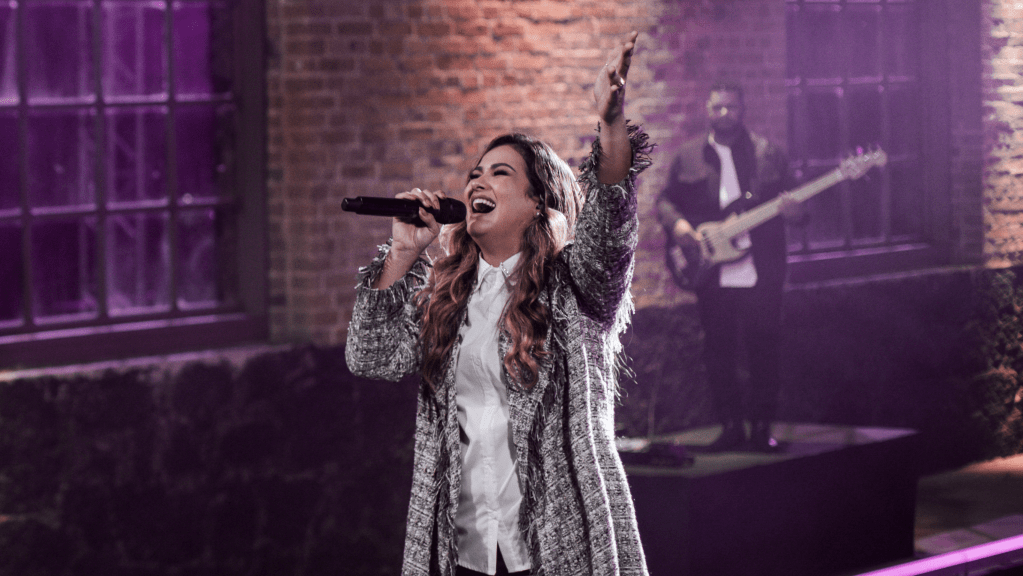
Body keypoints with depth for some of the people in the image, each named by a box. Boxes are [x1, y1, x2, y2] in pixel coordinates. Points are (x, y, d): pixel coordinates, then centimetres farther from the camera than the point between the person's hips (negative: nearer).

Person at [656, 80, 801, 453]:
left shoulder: (768, 154, 6)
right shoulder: (688, 156, 8)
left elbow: (790, 199, 7)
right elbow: (665, 200, 10)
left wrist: (793, 209, -16)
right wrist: (677, 225, -10)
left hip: (760, 272, -1)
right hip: (712, 276, 1)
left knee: (763, 349, -1)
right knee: (719, 351, 5)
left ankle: (761, 426, 8)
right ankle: (730, 425, 13)